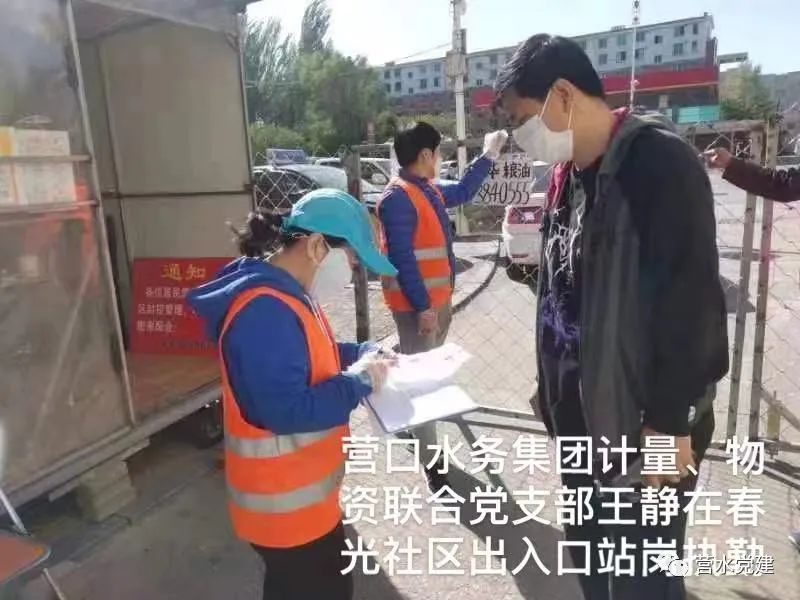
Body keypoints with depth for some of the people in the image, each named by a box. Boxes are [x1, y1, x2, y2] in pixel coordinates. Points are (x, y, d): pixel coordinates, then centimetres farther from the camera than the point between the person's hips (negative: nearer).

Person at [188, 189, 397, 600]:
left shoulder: (285, 295, 3)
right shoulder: (266, 311, -30)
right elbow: (286, 410, -32)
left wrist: (364, 353, 0)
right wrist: (359, 381, -22)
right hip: (285, 502, -10)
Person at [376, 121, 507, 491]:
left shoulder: (428, 189, 11)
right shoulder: (398, 198, -19)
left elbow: (462, 193, 30)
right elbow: (402, 259, -23)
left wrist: (488, 155, 28)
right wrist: (422, 307, -23)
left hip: (438, 297, 10)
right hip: (417, 304, -10)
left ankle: (416, 430, 40)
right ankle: (430, 461, 6)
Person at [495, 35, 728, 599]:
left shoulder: (662, 162, -17)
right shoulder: (570, 172, 9)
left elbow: (691, 301, -20)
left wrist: (669, 422, -18)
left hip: (642, 422, -8)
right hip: (583, 415, 8)